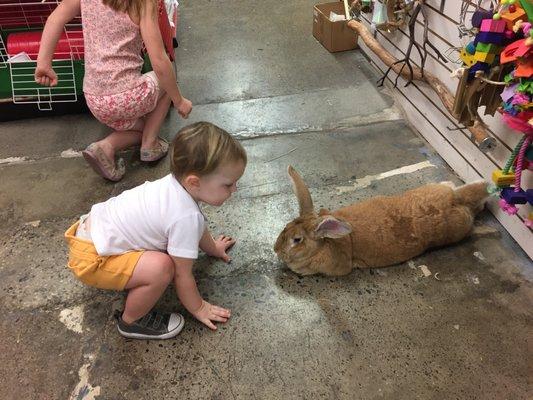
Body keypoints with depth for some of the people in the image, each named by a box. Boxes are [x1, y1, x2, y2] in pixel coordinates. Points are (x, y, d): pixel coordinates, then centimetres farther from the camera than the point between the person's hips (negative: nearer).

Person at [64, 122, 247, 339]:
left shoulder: (177, 181, -3)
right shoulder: (186, 217, -29)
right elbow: (182, 275, -16)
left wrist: (213, 248, 34)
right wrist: (198, 308, 1)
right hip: (90, 258, -9)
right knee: (161, 268, -27)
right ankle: (132, 321, 0)